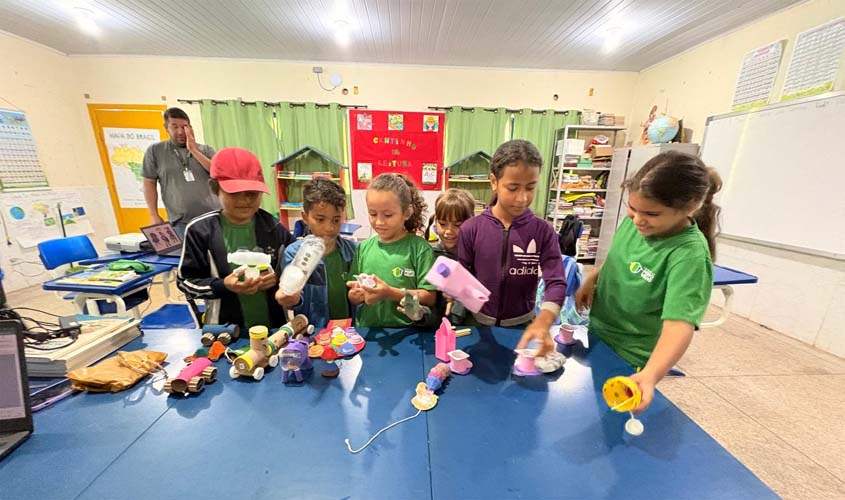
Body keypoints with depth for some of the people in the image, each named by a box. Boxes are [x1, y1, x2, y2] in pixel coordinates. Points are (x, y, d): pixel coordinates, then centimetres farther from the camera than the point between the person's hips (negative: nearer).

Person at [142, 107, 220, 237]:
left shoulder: (205, 150, 12)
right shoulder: (155, 151, 9)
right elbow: (149, 184, 9)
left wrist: (194, 150, -4)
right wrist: (154, 215, 3)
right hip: (182, 223, -1)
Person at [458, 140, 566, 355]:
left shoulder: (543, 231, -11)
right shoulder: (471, 229, -13)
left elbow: (557, 283, -18)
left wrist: (543, 322, -34)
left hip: (523, 325, 1)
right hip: (479, 323, 0)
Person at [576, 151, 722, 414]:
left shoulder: (690, 255, -29)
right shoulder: (633, 221, -10)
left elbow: (679, 325, -37)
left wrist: (650, 376, -51)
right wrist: (591, 279, -4)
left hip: (629, 359, -6)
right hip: (595, 333, 6)